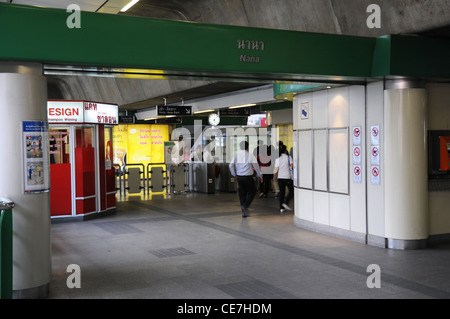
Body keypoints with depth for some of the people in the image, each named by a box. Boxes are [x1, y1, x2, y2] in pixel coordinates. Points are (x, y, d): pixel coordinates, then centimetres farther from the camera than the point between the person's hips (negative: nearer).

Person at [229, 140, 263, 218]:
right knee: (252, 192, 12)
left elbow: (231, 165, 1)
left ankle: (244, 213, 11)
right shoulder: (250, 155, -8)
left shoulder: (236, 155, 4)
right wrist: (260, 176, 5)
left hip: (239, 177, 4)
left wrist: (234, 174, 14)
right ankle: (245, 206, -8)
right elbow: (256, 166, -6)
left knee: (242, 194, 10)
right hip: (248, 177, -4)